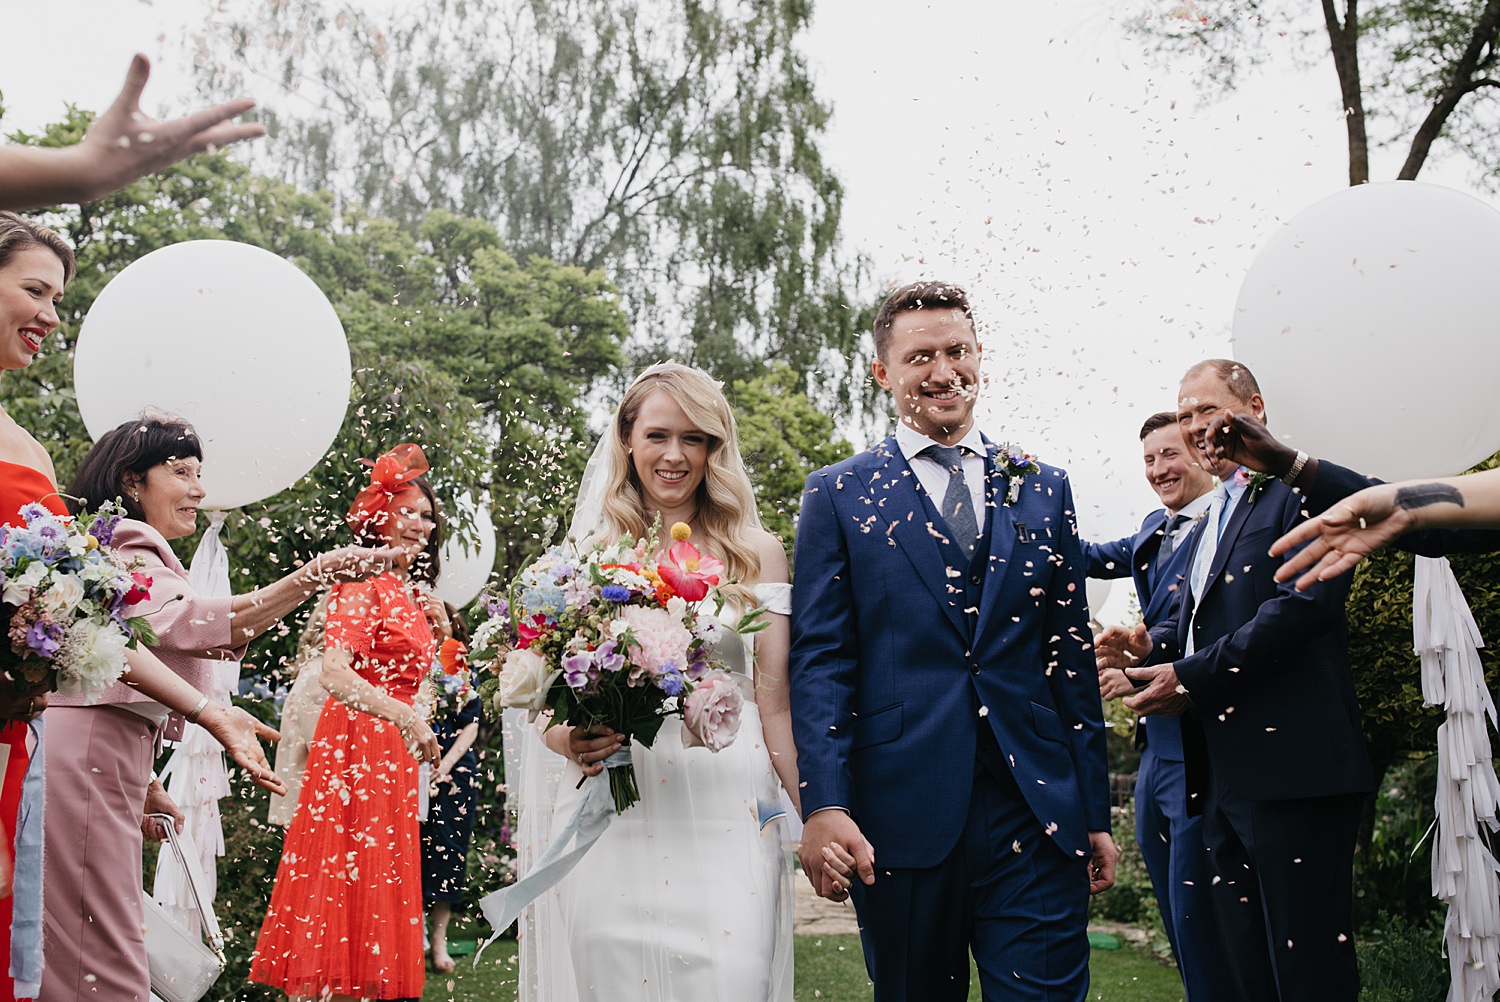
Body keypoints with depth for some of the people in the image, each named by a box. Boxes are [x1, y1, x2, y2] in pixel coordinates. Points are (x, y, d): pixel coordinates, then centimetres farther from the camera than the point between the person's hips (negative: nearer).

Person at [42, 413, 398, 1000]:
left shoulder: (124, 551, 27)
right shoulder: (125, 546, -7)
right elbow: (189, 621, -27)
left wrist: (145, 785, 25)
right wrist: (314, 576, -37)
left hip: (109, 754, 11)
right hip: (89, 758, -11)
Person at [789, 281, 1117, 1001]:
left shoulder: (1043, 490, 12)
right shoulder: (838, 495, 5)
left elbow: (1073, 659, 13)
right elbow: (819, 660, -2)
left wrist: (1095, 812, 10)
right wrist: (824, 806, -13)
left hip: (1038, 818, 2)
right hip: (899, 821, -1)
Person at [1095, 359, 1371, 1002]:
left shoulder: (1302, 488, -5)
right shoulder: (1209, 524, 25)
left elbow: (1305, 601, -17)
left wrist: (1191, 677, -16)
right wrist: (1151, 645, -1)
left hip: (1292, 767, -9)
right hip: (1223, 775, 9)